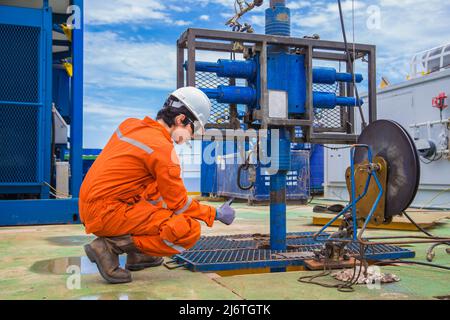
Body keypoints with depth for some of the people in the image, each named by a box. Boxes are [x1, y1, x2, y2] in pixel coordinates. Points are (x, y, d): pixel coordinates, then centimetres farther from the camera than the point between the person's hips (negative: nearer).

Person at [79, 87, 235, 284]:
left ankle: (137, 256, 18)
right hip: (108, 214, -9)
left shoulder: (130, 124, 9)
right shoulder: (162, 148, -15)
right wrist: (216, 214, 4)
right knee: (189, 230, -15)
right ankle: (111, 245, -10)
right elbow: (179, 203, -10)